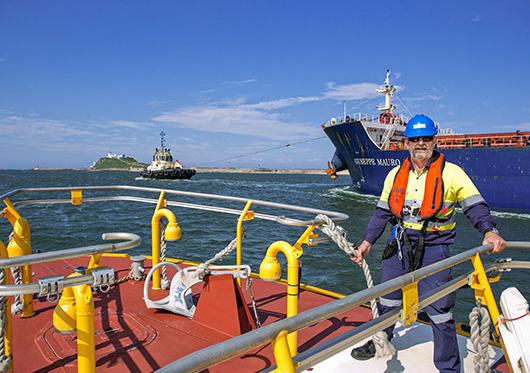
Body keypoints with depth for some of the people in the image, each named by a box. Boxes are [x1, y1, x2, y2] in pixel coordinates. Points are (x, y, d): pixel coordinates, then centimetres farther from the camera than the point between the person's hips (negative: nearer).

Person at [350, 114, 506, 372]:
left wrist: (489, 230, -26)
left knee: (439, 311, 1)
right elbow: (382, 211, 12)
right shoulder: (395, 174, 8)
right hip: (399, 246, 5)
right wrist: (368, 241, 7)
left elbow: (475, 206, -7)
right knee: (387, 301, 18)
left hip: (433, 249, -4)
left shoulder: (451, 173, -5)